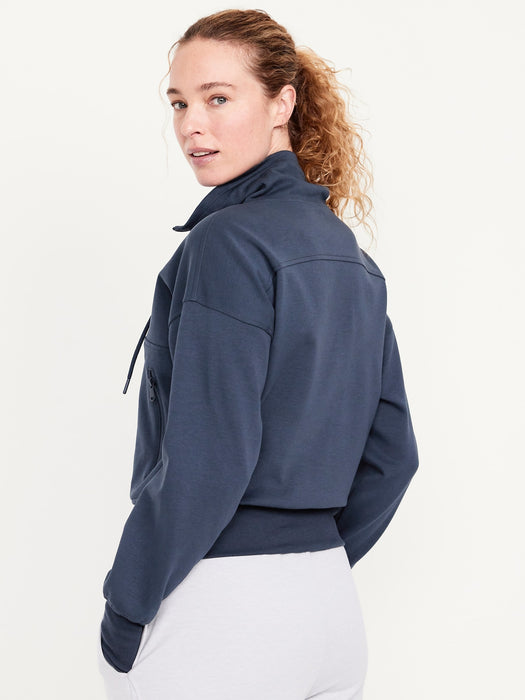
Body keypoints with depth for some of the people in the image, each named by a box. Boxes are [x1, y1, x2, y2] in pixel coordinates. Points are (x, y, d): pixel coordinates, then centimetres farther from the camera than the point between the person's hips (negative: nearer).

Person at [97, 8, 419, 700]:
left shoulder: (228, 242, -16)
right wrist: (315, 562, 18)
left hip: (221, 613, -8)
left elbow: (204, 463, -20)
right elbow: (392, 452, 12)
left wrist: (124, 609, -11)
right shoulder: (349, 254, 8)